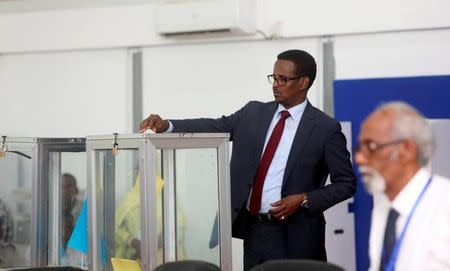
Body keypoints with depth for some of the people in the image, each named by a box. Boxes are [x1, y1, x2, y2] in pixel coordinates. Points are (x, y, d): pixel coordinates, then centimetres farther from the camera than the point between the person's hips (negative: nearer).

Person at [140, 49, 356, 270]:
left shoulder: (326, 128, -5)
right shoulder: (253, 113, 9)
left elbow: (346, 183, -2)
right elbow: (214, 127, 2)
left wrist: (304, 200, -14)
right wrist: (166, 125, -11)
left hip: (294, 237, -4)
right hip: (252, 229, 4)